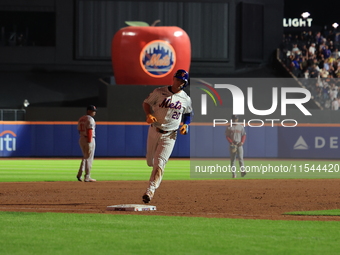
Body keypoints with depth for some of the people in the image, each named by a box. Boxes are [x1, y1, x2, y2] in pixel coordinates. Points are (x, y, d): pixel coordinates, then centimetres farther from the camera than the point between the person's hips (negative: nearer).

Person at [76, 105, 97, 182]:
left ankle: (79, 174, 6)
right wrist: (89, 142, -22)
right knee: (89, 158, -1)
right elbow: (89, 131, -20)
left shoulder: (81, 119, 14)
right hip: (89, 140, -8)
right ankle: (87, 177, 0)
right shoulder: (90, 119, -13)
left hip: (81, 139, 8)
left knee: (85, 157, 18)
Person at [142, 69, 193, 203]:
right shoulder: (159, 92, -5)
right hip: (154, 131, 1)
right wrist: (149, 115, -14)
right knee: (150, 160, 11)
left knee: (160, 162, -13)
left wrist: (185, 125, -1)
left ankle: (150, 190, -18)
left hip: (170, 135, -1)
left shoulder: (186, 99, 0)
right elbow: (146, 103, 5)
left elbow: (188, 113, 17)